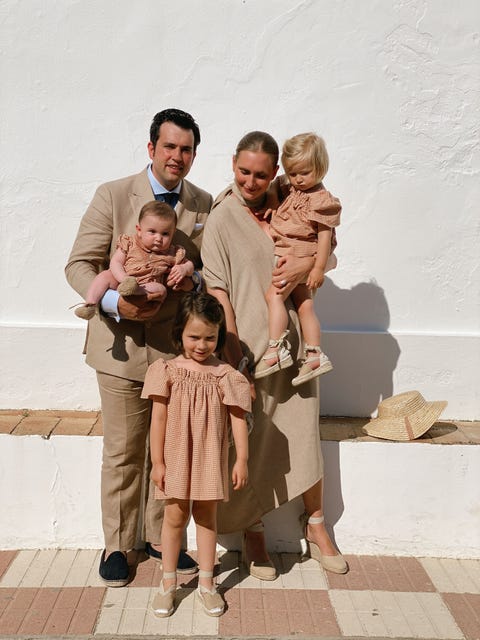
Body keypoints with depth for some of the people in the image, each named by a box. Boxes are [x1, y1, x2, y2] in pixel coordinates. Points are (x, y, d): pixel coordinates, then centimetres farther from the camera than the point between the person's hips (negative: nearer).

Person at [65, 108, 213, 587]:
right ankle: (117, 545, 27)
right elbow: (79, 265, -5)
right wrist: (115, 302, -23)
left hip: (177, 347, 3)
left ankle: (161, 538, 33)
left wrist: (189, 274, -11)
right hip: (123, 345, -3)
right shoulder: (113, 196, -5)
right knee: (122, 453, 8)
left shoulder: (203, 205, 5)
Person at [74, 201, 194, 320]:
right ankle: (90, 304, -31)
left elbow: (190, 265, 20)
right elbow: (115, 262, -1)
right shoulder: (129, 244, 6)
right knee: (105, 275, -24)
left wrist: (184, 269, -7)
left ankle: (134, 290, -55)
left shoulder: (172, 253, 10)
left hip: (147, 288, 0)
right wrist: (124, 279, -22)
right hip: (120, 282, 1)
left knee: (161, 289, -31)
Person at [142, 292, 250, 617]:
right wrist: (157, 461, -6)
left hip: (209, 457, 0)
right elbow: (159, 418, -5)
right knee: (175, 516, 10)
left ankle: (206, 582, 26)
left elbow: (238, 419, -4)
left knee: (206, 517, 12)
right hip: (176, 456, 0)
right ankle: (169, 582, 26)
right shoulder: (168, 371, -6)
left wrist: (242, 459, -8)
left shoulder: (225, 375, -5)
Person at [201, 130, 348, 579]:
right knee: (251, 441, 5)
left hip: (292, 338, 4)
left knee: (303, 431, 11)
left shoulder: (284, 207, 7)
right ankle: (252, 530, 25)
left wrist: (305, 265, -10)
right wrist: (236, 364, -15)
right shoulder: (222, 219, -7)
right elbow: (218, 294, -11)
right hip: (249, 344, -4)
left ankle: (315, 522, 30)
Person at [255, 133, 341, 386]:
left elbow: (324, 236, -15)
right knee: (304, 306, 11)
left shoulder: (322, 200, -13)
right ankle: (314, 355, 18)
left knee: (273, 295, -18)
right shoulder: (290, 191, 12)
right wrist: (270, 213, 6)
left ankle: (276, 350, -17)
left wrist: (319, 268, -19)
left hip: (300, 257, -9)